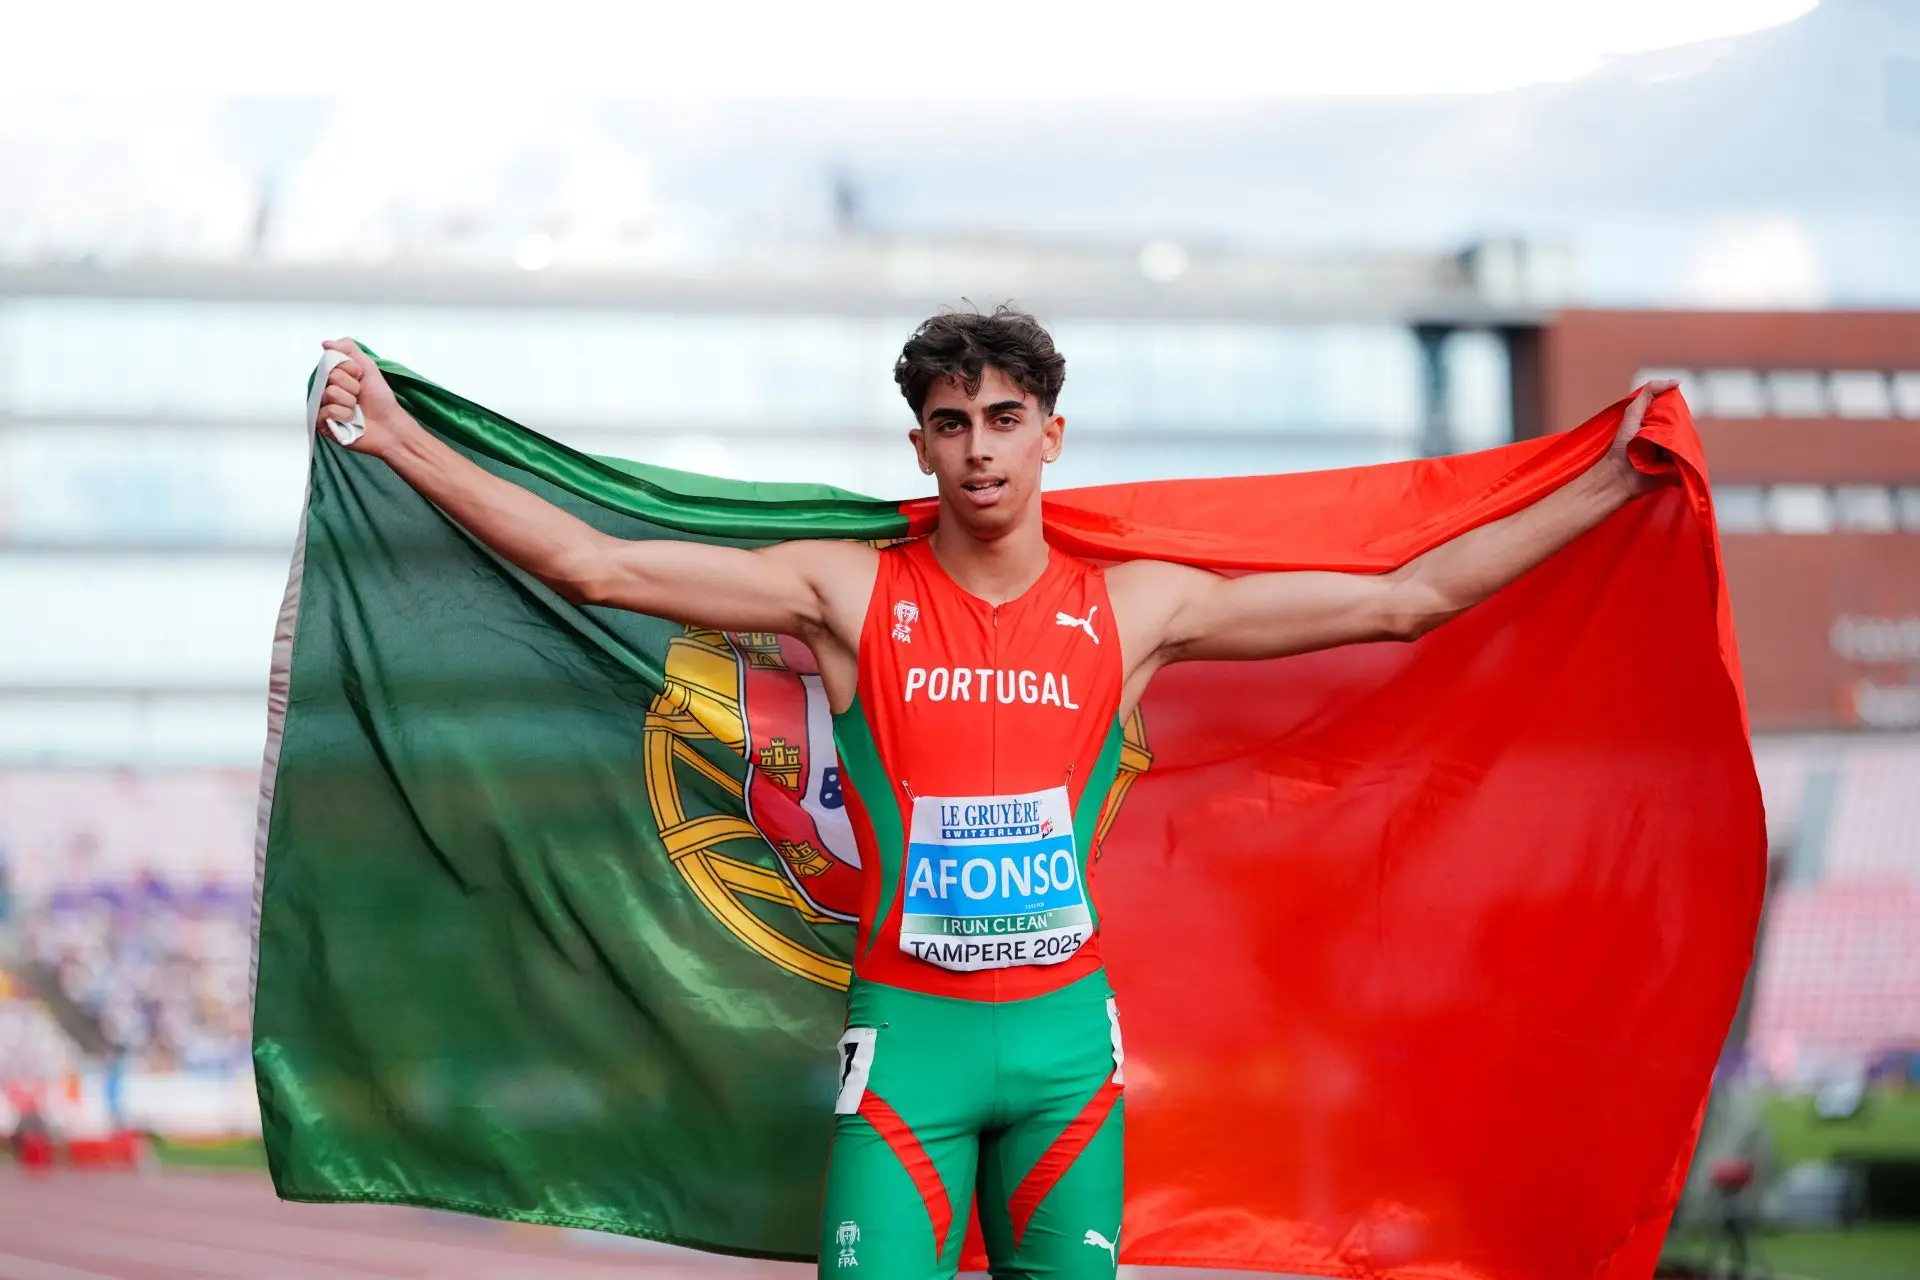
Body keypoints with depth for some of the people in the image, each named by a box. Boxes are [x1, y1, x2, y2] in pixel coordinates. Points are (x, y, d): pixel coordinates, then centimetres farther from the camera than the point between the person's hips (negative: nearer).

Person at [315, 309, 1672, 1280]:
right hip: (909, 1028, -2)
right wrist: (403, 443, -9)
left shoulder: (1132, 606, 6)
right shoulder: (849, 593, 1)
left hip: (1067, 1026, 2)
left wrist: (1606, 487, 9)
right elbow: (595, 564, -3)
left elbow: (1406, 598, 10)